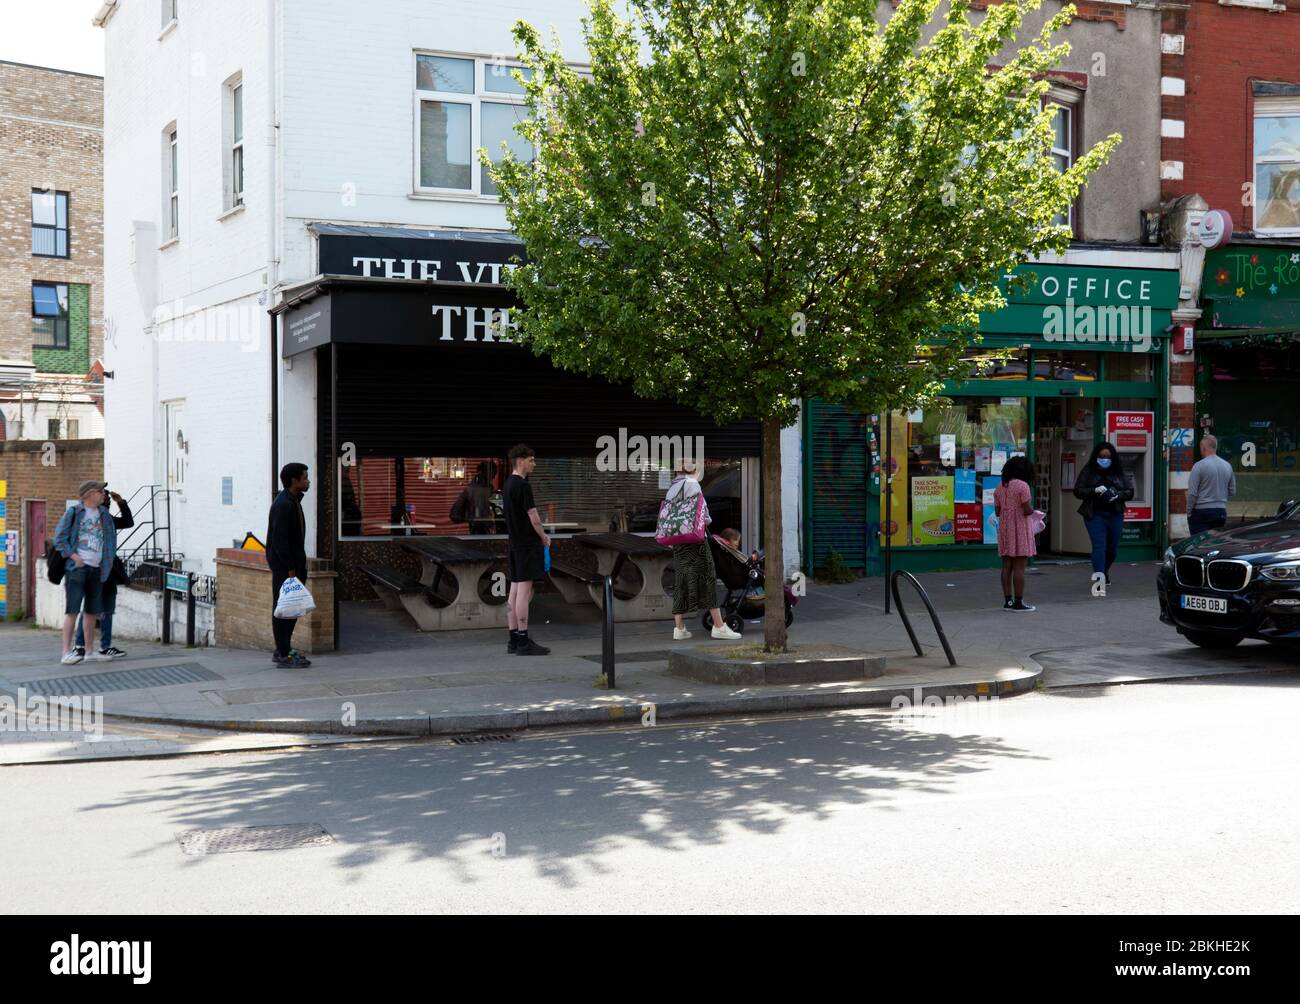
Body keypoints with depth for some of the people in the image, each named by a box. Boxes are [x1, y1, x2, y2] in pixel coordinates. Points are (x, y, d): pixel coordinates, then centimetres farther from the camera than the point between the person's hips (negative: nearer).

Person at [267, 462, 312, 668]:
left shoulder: (294, 502, 15)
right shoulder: (283, 505, -17)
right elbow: (279, 540, -21)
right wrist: (290, 568, -21)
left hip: (294, 562, 10)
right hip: (283, 565, -10)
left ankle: (282, 650, 23)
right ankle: (283, 656, -2)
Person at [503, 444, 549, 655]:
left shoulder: (508, 485, 14)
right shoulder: (523, 485, -15)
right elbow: (534, 518, -15)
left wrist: (539, 537, 16)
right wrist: (544, 538, 1)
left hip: (514, 543, 9)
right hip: (527, 544, -9)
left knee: (515, 591, 9)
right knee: (524, 591, -8)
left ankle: (514, 640, 12)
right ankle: (523, 642, -7)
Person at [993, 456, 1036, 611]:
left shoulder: (999, 488, 9)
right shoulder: (1023, 486, -12)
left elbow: (997, 511, 11)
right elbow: (1027, 510, -16)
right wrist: (1032, 508, 5)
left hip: (1004, 529, 7)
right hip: (1020, 529, -7)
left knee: (1007, 566, 9)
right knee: (1019, 567, -4)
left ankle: (1008, 600, 11)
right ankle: (1018, 601, -4)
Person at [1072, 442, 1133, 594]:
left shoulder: (1118, 473, 9)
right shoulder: (1088, 471, 1)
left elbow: (1129, 492, 9)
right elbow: (1078, 491, -2)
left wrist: (1117, 495, -13)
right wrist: (1095, 490, -18)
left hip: (1115, 515, 4)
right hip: (1095, 515, -4)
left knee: (1112, 547, 12)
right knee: (1099, 546, -14)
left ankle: (1104, 572, 38)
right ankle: (1100, 581, -20)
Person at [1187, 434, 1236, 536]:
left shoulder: (1199, 466, -12)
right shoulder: (1227, 466, 7)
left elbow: (1192, 493, -13)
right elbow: (1232, 492, 15)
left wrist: (1189, 512, -4)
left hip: (1201, 512, -6)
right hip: (1221, 512, 6)